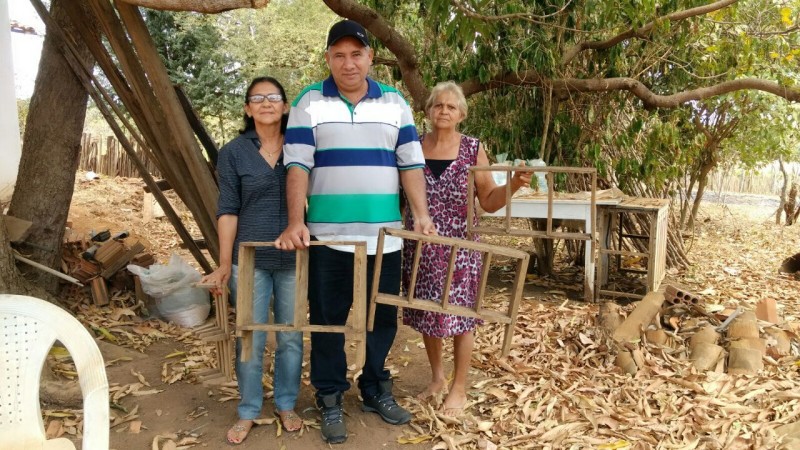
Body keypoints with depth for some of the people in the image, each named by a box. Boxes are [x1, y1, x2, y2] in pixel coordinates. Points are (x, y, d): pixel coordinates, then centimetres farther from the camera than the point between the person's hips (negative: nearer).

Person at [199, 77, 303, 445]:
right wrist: (224, 263, -5)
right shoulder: (233, 152, 1)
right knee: (250, 339, 5)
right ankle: (248, 412, 21)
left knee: (291, 336, 10)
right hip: (250, 258, -1)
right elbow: (228, 209, -1)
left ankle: (286, 406, 27)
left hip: (294, 258, 2)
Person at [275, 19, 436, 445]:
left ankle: (375, 389, 31)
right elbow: (298, 166, -7)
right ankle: (330, 400, 22)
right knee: (327, 319, 7)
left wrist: (421, 215, -9)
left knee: (383, 317, 12)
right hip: (328, 236, -2)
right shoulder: (309, 102, 1)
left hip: (384, 235, 3)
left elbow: (411, 163, 4)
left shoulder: (395, 103, 8)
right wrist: (295, 222, -19)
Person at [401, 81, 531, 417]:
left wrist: (514, 184, -17)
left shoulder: (473, 149, -3)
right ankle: (437, 377, 35)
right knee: (426, 312, 13)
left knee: (460, 313, 4)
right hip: (421, 246, 3)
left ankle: (459, 388, 22)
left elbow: (488, 201, -2)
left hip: (459, 245, -2)